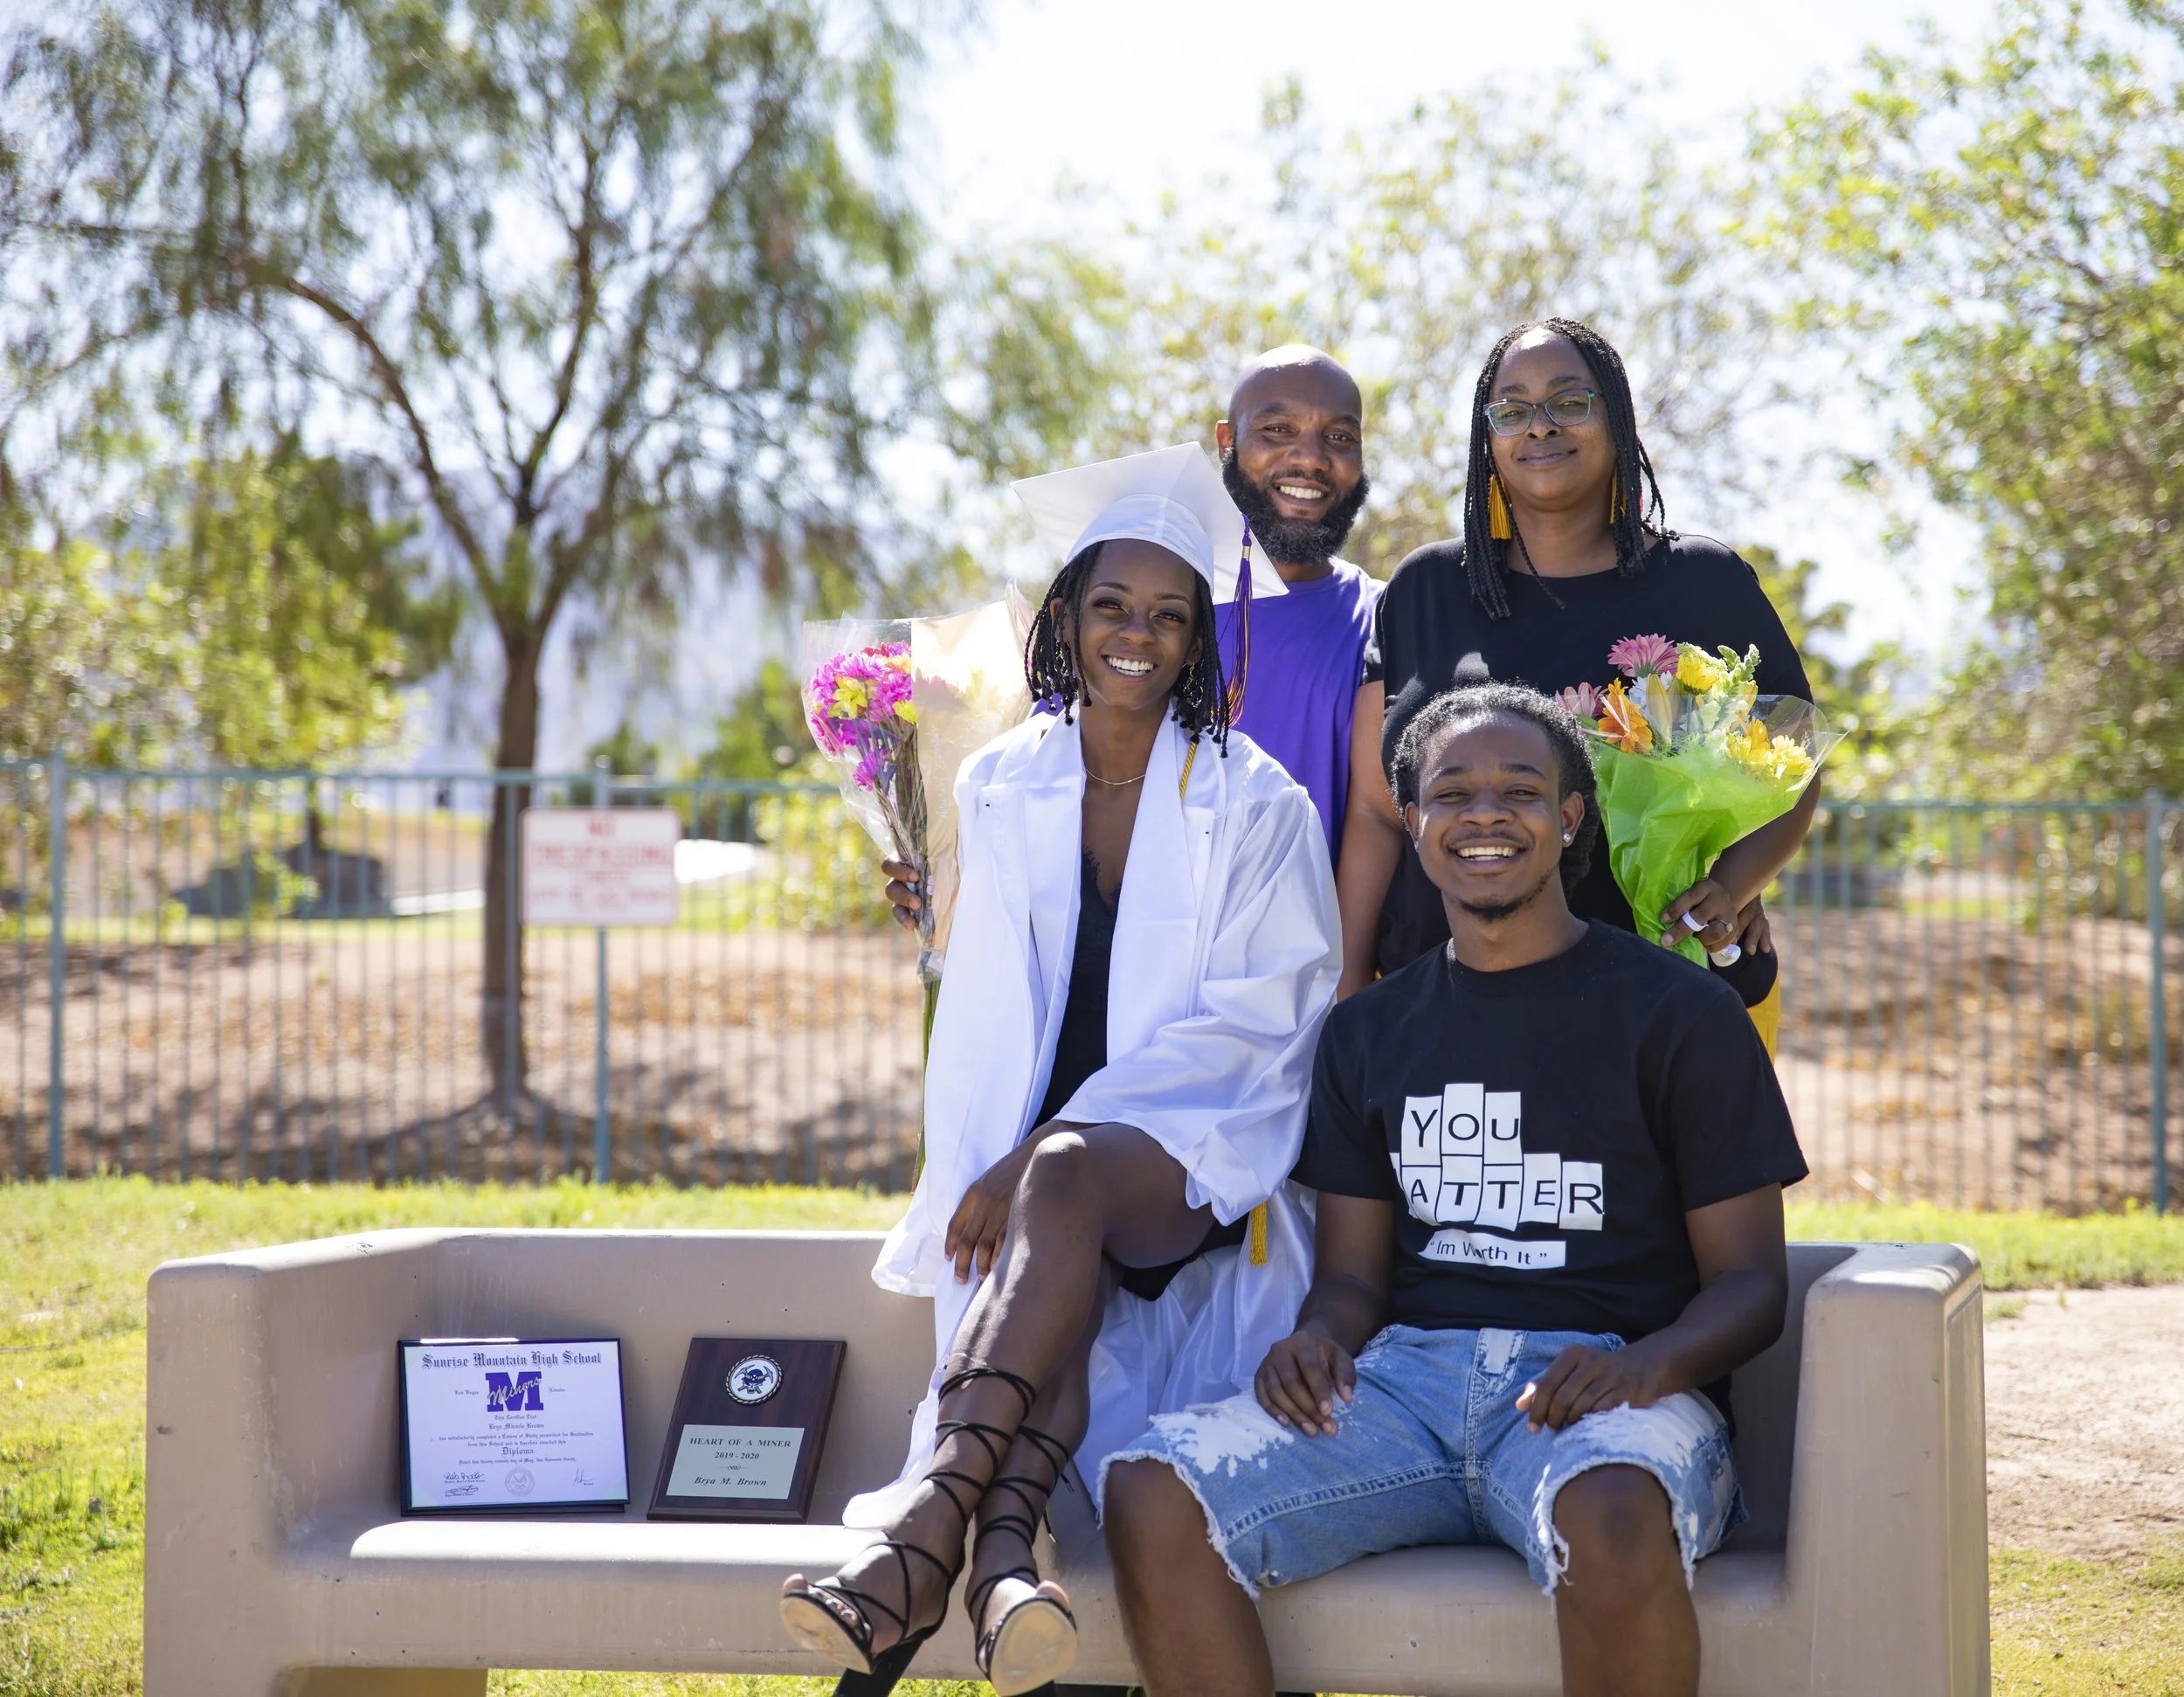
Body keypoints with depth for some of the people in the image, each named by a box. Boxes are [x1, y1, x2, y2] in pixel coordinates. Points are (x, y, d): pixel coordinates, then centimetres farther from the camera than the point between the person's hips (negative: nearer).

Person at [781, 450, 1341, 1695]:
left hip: (1196, 1150, -3)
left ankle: (929, 1518, -51)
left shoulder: (1254, 803, 1)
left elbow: (1258, 1019, -7)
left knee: (1066, 1173, -38)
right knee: (1049, 1268, -33)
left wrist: (1032, 1160, -17)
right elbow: (986, 1017, 12)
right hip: (1028, 1160, 3)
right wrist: (986, 1179, -7)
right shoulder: (1001, 788, 13)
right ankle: (1004, 1547, -58)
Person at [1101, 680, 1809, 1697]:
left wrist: (1649, 1362, -17)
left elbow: (1750, 1280, 5)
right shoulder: (1370, 1030, 21)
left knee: (1613, 1517, -41)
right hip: (1410, 1374, 4)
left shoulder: (1679, 1013, 8)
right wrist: (1318, 1339, -6)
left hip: (1602, 1381, -4)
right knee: (1150, 1497, -23)